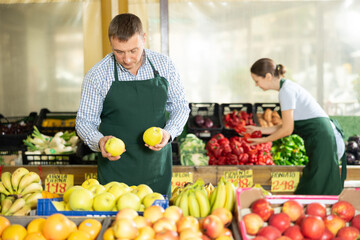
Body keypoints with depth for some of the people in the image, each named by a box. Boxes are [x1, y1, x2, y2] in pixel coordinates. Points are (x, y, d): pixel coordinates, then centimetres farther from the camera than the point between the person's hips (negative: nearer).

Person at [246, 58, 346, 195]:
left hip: (322, 140, -10)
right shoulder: (288, 86, 16)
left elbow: (287, 129, -13)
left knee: (316, 192, -6)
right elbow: (287, 125, 17)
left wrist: (264, 140, 1)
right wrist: (260, 130, 18)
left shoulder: (286, 91, -13)